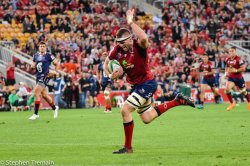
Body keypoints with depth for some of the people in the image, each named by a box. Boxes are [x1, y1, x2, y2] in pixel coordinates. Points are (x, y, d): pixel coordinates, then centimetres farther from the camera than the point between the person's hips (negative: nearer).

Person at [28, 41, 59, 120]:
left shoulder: (48, 56, -6)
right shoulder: (36, 56, 11)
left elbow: (57, 63, 2)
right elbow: (33, 65, 22)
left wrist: (54, 72, -9)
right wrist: (32, 66, -1)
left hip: (45, 76, -7)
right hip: (38, 76, 7)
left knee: (36, 92, -17)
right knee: (44, 95, 15)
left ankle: (35, 114, -13)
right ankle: (55, 108, 38)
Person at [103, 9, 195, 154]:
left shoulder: (139, 47, -24)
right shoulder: (117, 50, -7)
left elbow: (144, 38, -50)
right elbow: (106, 63, 11)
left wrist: (131, 23, -46)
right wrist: (110, 75, -9)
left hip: (147, 83, -9)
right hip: (136, 85, 9)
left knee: (125, 110, -17)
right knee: (147, 119, 19)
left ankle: (128, 147, -2)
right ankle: (177, 101, 33)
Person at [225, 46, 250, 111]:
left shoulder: (238, 59, -18)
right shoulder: (227, 59, -1)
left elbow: (243, 68, -19)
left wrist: (235, 70, -28)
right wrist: (226, 73, 1)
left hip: (239, 78, -4)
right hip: (231, 78, 4)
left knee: (243, 91, 14)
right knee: (227, 89, -20)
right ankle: (232, 103, -5)